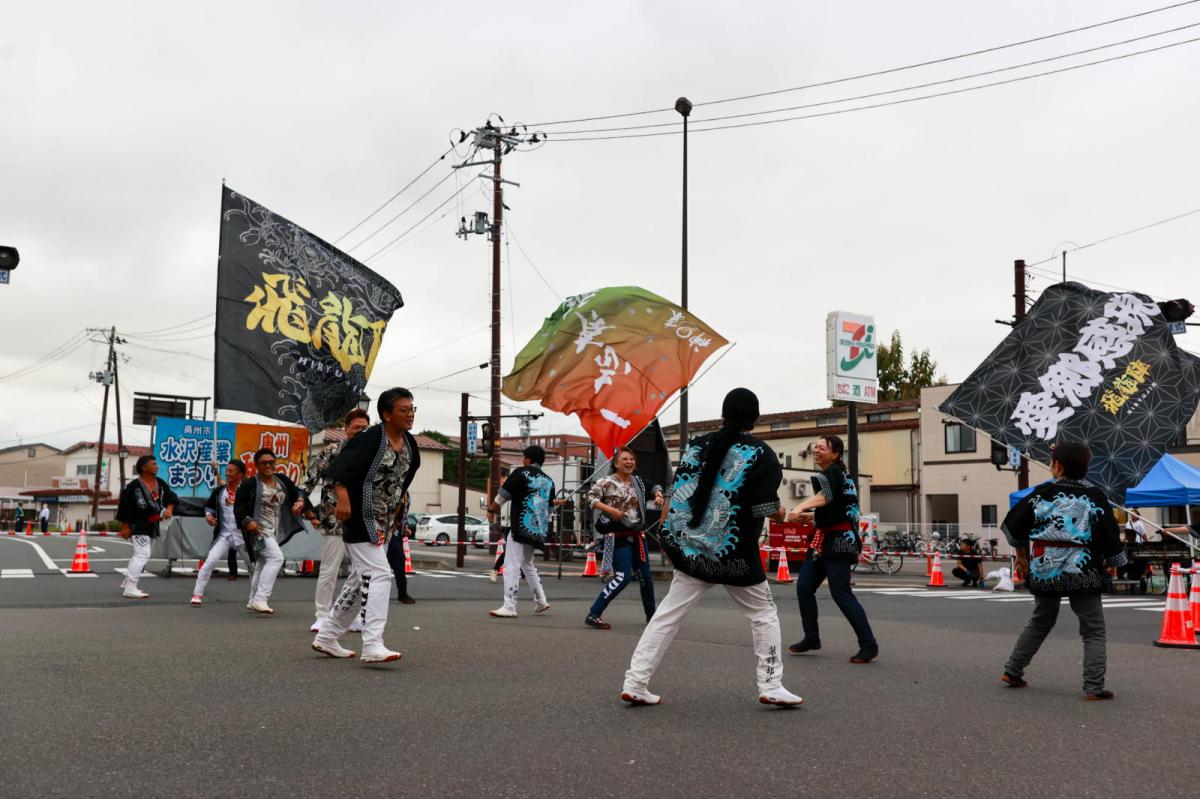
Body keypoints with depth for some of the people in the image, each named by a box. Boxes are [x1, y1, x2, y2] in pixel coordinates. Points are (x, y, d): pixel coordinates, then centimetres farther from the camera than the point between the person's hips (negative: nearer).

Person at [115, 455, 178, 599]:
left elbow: (171, 497, 6)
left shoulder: (160, 483, 3)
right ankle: (130, 589, -11)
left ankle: (127, 583, 33)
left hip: (152, 525, 9)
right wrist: (125, 526, -13)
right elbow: (124, 505, -13)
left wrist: (169, 509, -16)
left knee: (139, 555, 19)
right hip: (138, 525, -9)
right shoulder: (133, 486, -16)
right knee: (142, 555, -15)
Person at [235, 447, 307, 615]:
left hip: (275, 531, 8)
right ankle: (260, 600, -23)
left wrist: (300, 502, -8)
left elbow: (296, 493, 15)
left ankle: (253, 602, 28)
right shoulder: (249, 484, -11)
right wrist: (247, 521, -27)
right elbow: (238, 506, -11)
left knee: (263, 565, 15)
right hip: (259, 530, -8)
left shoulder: (283, 480, 7)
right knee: (276, 557, -23)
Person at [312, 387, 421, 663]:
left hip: (384, 522, 9)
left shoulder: (409, 444, 8)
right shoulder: (370, 439, -17)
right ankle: (372, 645, -18)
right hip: (361, 518, -9)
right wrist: (343, 498, -33)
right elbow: (340, 467, -22)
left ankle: (327, 637, 27)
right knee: (378, 575, -17)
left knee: (361, 578, 15)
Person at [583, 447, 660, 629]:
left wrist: (658, 495, 5)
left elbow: (654, 486, 26)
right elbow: (590, 497, -17)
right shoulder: (607, 482, -10)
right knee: (623, 577, -17)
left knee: (645, 575, 14)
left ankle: (651, 615, 32)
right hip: (619, 535, -7)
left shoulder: (638, 481, 10)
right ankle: (593, 615, -13)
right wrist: (610, 509, -25)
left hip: (637, 535, 7)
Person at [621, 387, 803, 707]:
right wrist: (780, 513, 11)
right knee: (764, 614, 14)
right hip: (734, 554, -4)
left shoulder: (697, 445, 6)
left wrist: (667, 535, 13)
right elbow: (767, 509, -10)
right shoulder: (760, 454, -6)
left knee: (667, 615, 6)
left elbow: (675, 494, 5)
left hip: (690, 547, 4)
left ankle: (635, 683, 3)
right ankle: (771, 687, 13)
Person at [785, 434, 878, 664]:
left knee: (841, 593, -12)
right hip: (824, 539, 10)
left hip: (838, 540, -10)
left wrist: (800, 507, -48)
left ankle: (869, 645, -6)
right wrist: (808, 515, 17)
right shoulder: (831, 474, 19)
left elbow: (826, 496, -33)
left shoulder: (833, 472, -11)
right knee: (804, 586, 5)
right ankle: (811, 638, 15)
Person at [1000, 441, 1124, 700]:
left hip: (1044, 570, 3)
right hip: (1082, 572, -3)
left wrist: (1022, 555, 18)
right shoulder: (1095, 496, -5)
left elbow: (1014, 524, 5)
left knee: (1039, 623, 21)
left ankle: (1013, 671, 20)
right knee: (1093, 630, 8)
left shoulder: (1042, 493, 0)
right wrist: (1113, 563, 11)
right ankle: (1094, 686, 0)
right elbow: (1110, 535, -4)